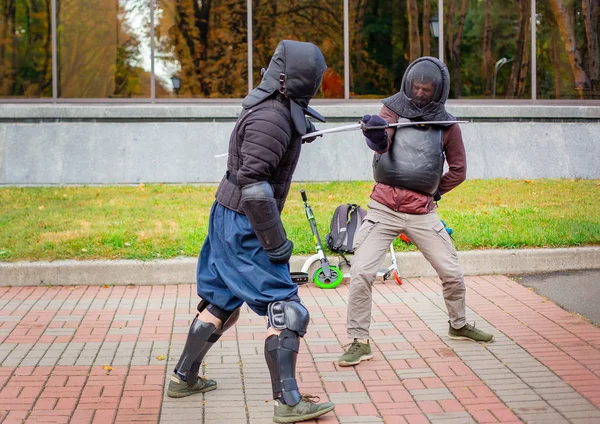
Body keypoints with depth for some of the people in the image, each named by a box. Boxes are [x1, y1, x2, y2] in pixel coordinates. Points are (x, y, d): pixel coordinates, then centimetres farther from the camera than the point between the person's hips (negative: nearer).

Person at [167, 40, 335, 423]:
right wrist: (276, 243, -23)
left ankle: (184, 378, 32)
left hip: (228, 219, 10)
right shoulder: (273, 119, -23)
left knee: (222, 304, 21)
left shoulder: (272, 105, 5)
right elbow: (254, 186, -29)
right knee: (285, 309, -7)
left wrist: (301, 126, 11)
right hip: (245, 226, -10)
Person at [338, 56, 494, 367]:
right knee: (361, 272, -13)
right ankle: (359, 342, -1)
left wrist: (433, 192, 7)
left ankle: (458, 325, 36)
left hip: (422, 211, 2)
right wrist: (375, 134, -44)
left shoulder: (447, 125, 5)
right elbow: (381, 143, -22)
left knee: (452, 273, 8)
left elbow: (458, 170, 15)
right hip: (384, 208, -2)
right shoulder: (392, 111, -1)